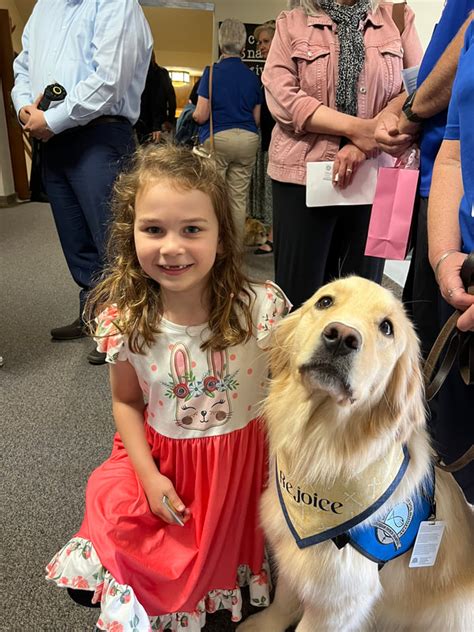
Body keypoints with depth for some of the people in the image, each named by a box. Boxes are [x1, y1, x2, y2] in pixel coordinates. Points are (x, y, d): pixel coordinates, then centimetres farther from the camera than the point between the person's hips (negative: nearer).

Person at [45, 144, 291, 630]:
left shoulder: (261, 306, -23)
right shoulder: (124, 320, -18)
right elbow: (127, 402, -2)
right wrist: (149, 476, -8)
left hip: (245, 457, -1)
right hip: (163, 459, 2)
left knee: (232, 538, 15)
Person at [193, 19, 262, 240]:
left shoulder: (212, 72, -3)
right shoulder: (252, 77, 9)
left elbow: (201, 115, -7)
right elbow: (257, 119, 12)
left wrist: (194, 112, 15)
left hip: (217, 139, -4)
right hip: (248, 139, 4)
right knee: (239, 198, 6)